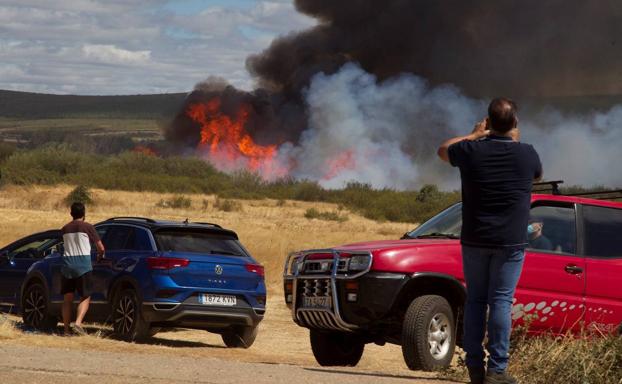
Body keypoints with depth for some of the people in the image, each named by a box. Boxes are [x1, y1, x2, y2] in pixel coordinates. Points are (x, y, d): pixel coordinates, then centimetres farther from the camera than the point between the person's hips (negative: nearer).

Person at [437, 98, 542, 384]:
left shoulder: (471, 151, -5)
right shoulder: (526, 154, -6)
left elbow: (443, 150, 18)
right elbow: (537, 173, 19)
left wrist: (475, 135, 24)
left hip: (474, 240, 2)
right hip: (510, 242, -2)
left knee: (475, 301, 10)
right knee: (501, 301, -3)